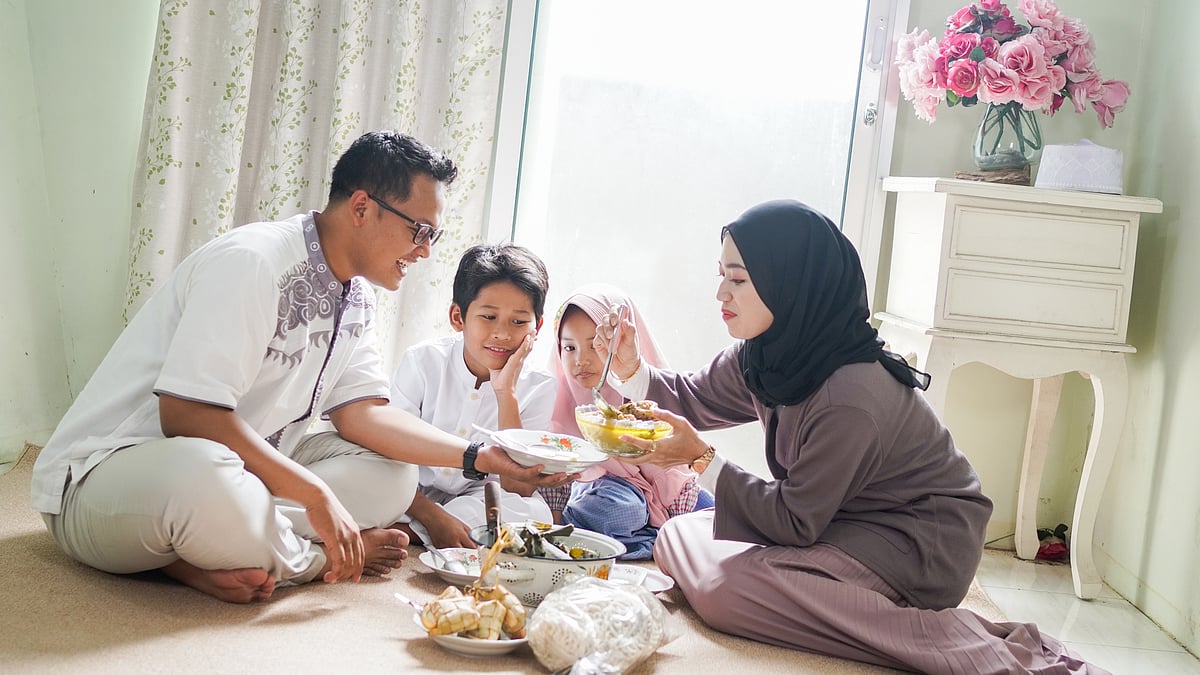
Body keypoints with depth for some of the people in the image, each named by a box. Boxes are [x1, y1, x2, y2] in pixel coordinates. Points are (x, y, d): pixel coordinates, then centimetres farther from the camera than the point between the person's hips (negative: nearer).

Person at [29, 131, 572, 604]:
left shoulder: (357, 299, 7)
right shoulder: (252, 262, -22)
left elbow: (364, 415, 3)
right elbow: (186, 416, -28)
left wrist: (482, 457, -7)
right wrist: (317, 496, -26)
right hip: (105, 474, -9)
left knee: (391, 474, -2)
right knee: (202, 471, -42)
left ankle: (205, 553, -15)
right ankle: (316, 561, -11)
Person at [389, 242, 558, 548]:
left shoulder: (540, 389, -8)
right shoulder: (423, 362, -9)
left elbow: (519, 489, -16)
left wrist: (506, 394, -23)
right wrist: (433, 517, -31)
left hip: (481, 501, 3)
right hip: (415, 498, -2)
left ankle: (400, 535, -27)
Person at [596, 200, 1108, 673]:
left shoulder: (850, 399, -29)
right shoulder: (767, 354, -4)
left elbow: (795, 523, -20)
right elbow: (692, 400, 13)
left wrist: (703, 459, -21)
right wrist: (630, 368, -6)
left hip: (919, 548, -9)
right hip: (838, 515, 9)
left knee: (723, 587, -26)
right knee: (679, 536, 3)